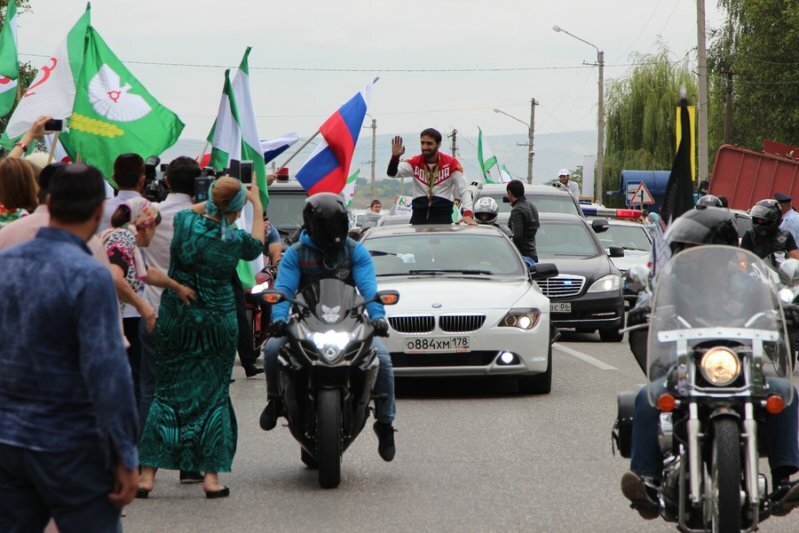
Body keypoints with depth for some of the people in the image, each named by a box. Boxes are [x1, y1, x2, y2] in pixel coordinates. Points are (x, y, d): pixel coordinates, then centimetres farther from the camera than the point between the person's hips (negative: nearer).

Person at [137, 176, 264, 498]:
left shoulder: (184, 222, -10)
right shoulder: (236, 240, -9)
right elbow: (258, 245, 15)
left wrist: (212, 202, 18)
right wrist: (257, 205, 24)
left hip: (175, 319, 1)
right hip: (218, 323, -1)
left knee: (168, 393, 7)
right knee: (213, 395, 8)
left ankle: (148, 474, 3)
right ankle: (211, 475, 5)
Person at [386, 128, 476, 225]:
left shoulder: (451, 163, -2)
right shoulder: (414, 163, 4)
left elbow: (464, 190, -4)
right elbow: (392, 173, -6)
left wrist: (468, 214, -17)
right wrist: (395, 157, -26)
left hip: (443, 217, -3)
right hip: (419, 216, 3)